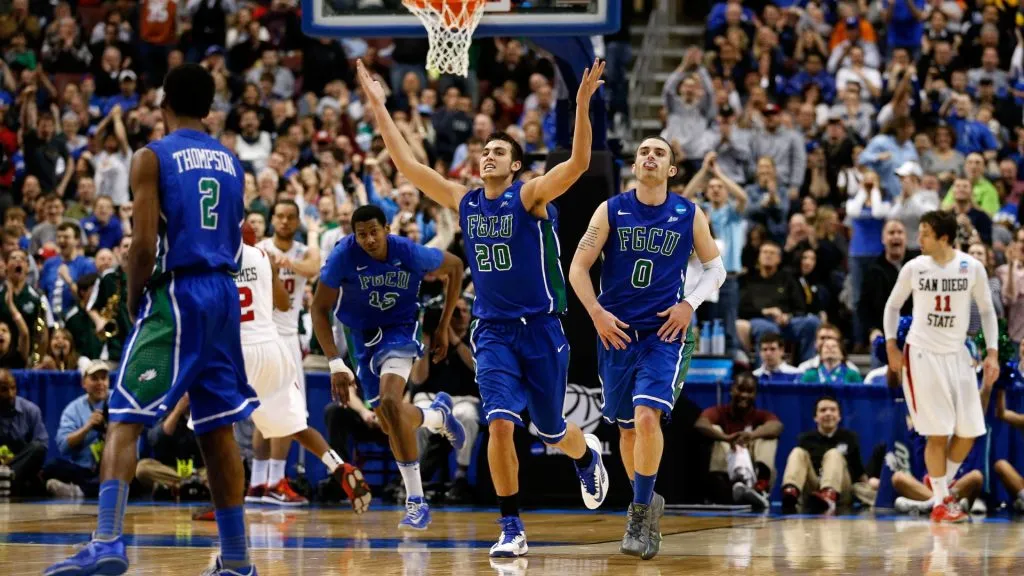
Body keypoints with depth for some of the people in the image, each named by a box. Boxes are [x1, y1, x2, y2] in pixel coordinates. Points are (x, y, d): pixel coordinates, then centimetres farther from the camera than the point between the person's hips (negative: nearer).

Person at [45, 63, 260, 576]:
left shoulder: (152, 158, -5)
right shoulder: (230, 161, 13)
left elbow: (144, 246, -12)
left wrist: (134, 299, 2)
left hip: (174, 294, -6)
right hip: (223, 293, 6)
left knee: (124, 419, -7)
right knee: (218, 427, 12)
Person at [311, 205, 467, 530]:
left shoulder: (409, 253, -24)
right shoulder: (344, 256, -24)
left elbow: (455, 266, -3)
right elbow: (320, 309, -15)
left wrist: (444, 327, -1)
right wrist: (336, 364, -23)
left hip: (399, 331, -3)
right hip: (363, 337, 3)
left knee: (389, 403, -28)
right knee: (390, 424, 13)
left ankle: (416, 501, -22)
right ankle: (438, 415, 51)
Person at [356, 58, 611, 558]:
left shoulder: (531, 197, -8)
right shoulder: (463, 201, 5)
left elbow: (578, 163, -24)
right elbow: (407, 164, 7)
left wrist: (583, 105, -36)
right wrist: (379, 109, 2)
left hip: (540, 328, -2)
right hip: (493, 331, 2)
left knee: (552, 431, 11)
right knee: (500, 424, -16)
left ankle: (587, 455, 48)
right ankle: (512, 528, -8)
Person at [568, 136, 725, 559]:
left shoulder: (689, 215, 0)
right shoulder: (611, 211, 0)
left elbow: (715, 268, 11)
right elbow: (578, 267, 2)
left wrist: (690, 304, -5)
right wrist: (596, 311, -11)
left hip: (664, 334, -2)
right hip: (617, 332, 2)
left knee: (647, 416, -22)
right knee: (627, 427, 10)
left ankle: (641, 512, -13)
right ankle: (646, 506, 29)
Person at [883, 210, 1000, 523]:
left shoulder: (972, 268, -5)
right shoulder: (914, 268, -5)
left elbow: (987, 310, 4)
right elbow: (893, 305, 8)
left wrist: (992, 353, -3)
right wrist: (891, 344, -2)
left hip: (956, 354, 2)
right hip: (922, 354, -2)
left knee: (969, 431, 1)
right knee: (938, 433, -5)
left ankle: (943, 482, 26)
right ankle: (940, 502, 5)